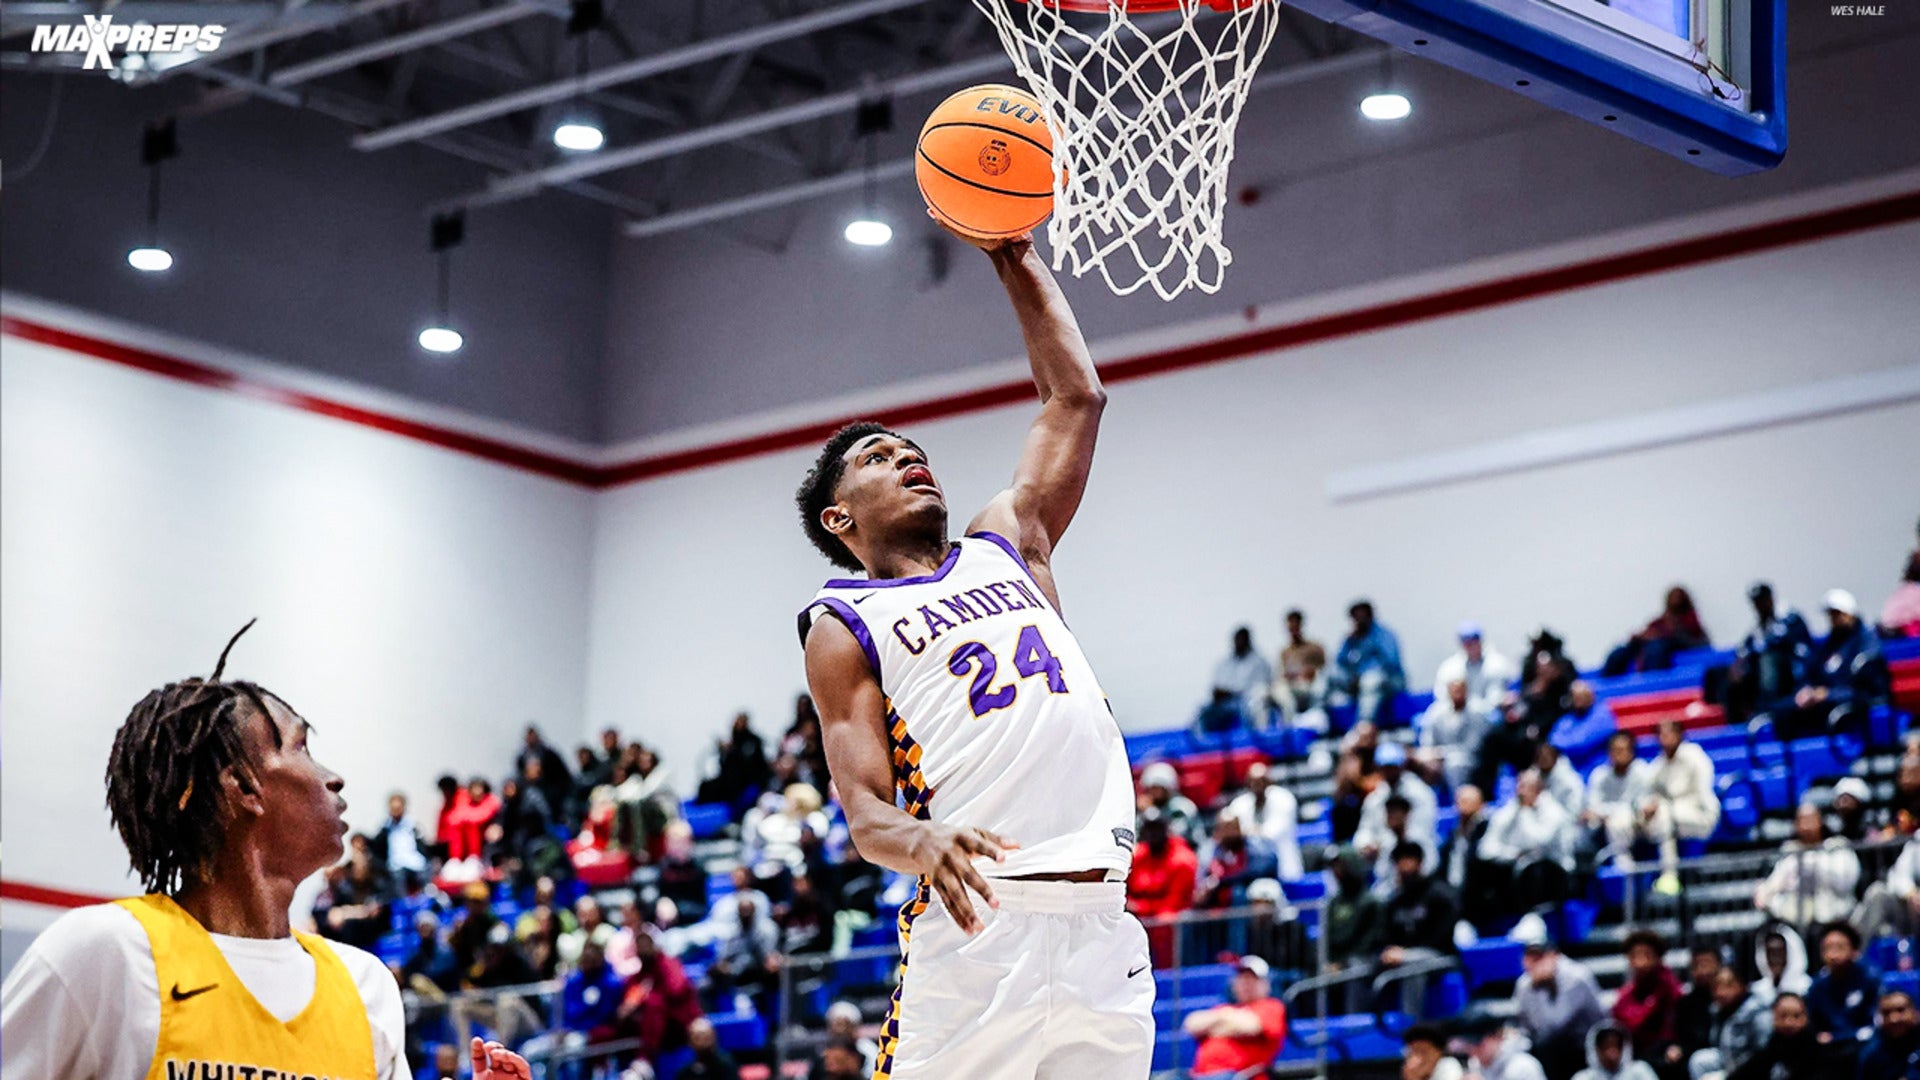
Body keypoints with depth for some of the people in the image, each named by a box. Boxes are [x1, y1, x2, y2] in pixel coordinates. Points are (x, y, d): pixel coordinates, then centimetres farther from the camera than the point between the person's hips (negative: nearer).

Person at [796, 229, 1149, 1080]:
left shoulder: (1006, 548, 25)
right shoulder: (843, 629, 10)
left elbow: (1075, 395, 28)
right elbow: (865, 814, -2)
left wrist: (1013, 253, 26)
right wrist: (923, 843, -25)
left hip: (1101, 923, 5)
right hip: (977, 923, -4)